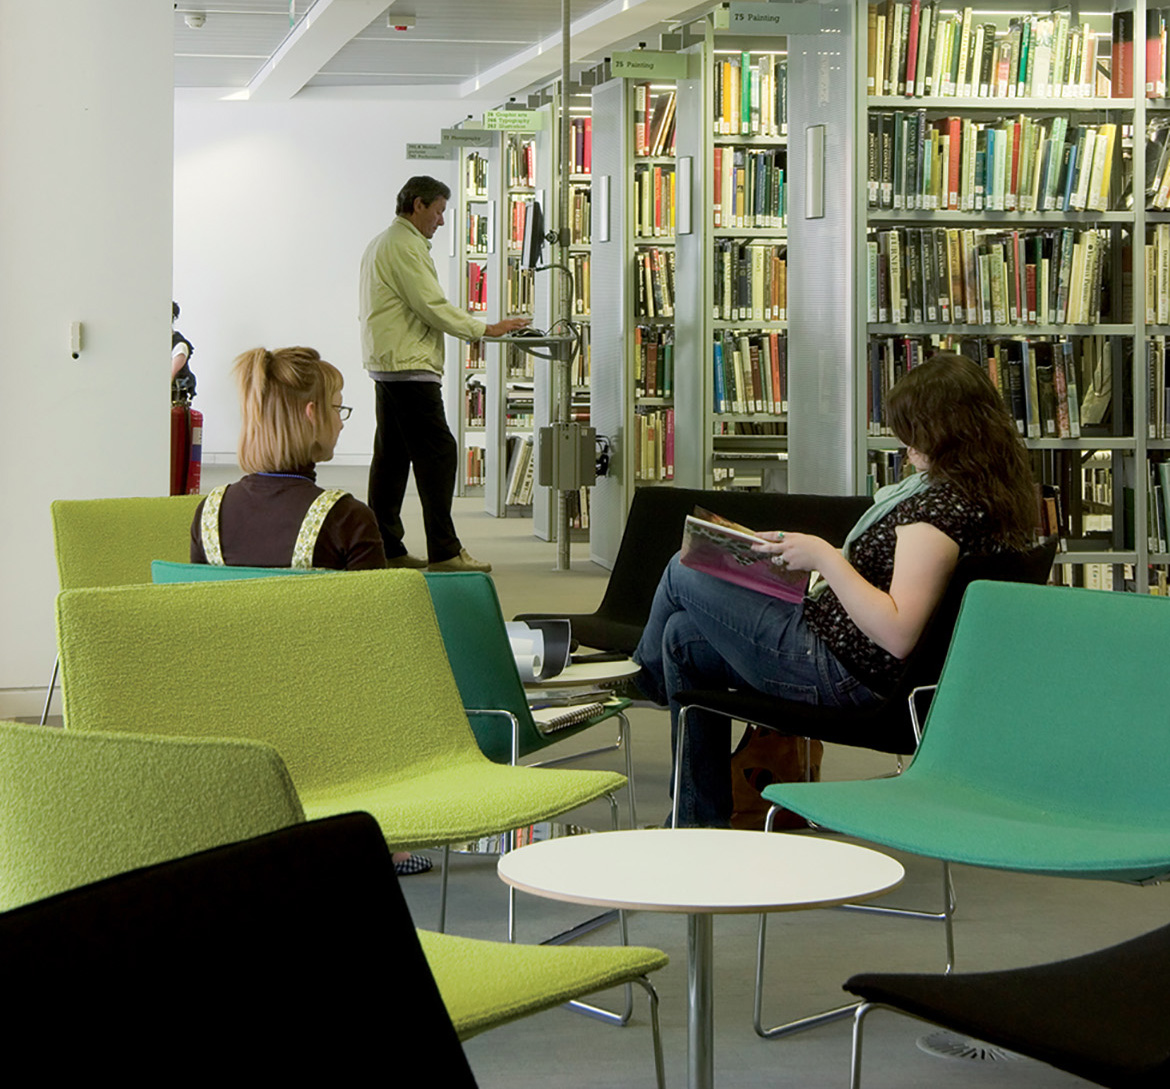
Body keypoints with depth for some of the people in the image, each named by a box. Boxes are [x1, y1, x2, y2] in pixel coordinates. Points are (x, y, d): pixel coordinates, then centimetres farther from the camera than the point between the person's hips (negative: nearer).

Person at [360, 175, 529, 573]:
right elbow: (432, 306, -16)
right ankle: (443, 551, -12)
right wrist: (486, 329, -8)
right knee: (438, 453, -11)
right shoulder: (405, 245, -12)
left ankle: (385, 548, 13)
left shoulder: (380, 243, 21)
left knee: (392, 456, 11)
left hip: (385, 367, 11)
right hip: (409, 366, -11)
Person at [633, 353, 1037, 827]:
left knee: (683, 574, 6)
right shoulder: (991, 494, 4)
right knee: (684, 637, 20)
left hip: (838, 672, -11)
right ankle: (702, 824, 26)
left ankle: (644, 679, 40)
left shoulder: (942, 505, -26)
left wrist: (825, 558, -23)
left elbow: (897, 634, -31)